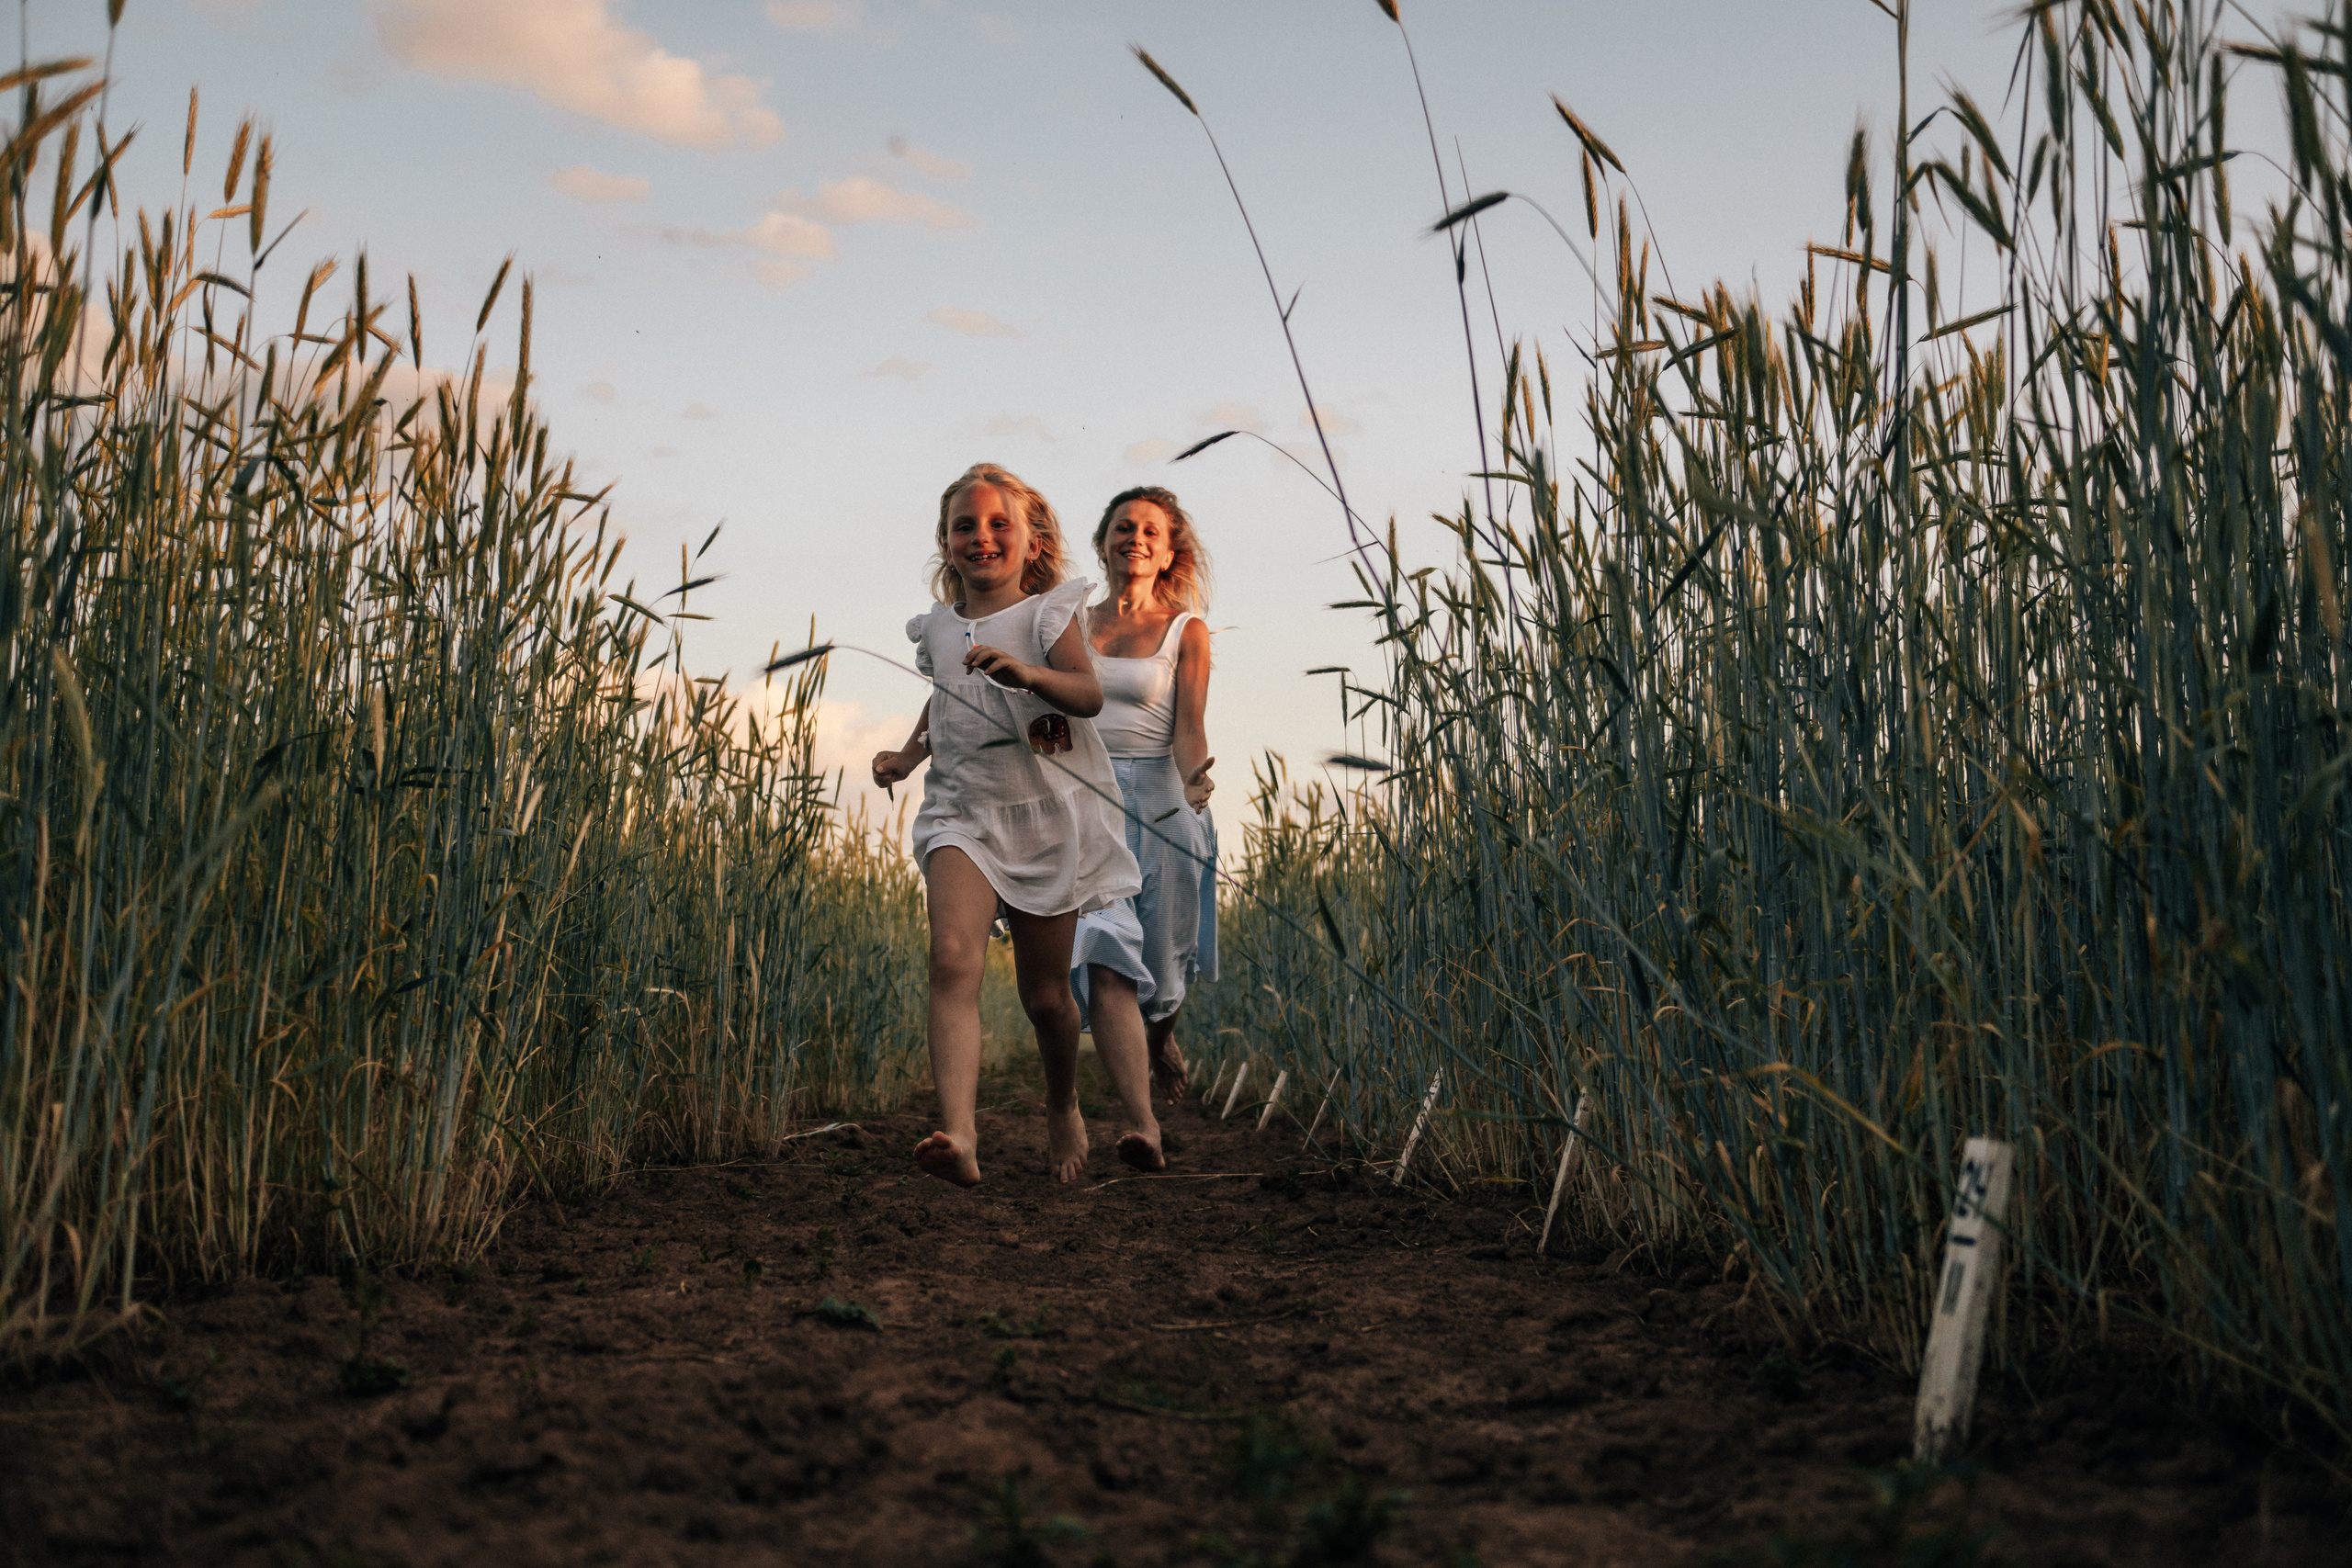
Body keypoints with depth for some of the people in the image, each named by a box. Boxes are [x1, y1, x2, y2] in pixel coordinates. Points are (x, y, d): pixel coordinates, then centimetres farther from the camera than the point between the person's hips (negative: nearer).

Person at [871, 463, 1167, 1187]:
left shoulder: (1048, 614, -2)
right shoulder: (938, 630, 10)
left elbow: (1089, 695, -19)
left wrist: (1026, 672, -36)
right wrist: (908, 753, 13)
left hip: (1047, 819, -2)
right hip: (962, 812, 2)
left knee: (1045, 992, 8)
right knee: (952, 958, -24)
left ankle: (1062, 1107, 38)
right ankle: (959, 1135, -34)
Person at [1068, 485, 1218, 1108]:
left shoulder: (1187, 631, 4)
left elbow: (1189, 727, -7)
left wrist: (1195, 777, -27)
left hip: (1160, 803, -1)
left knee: (1160, 966, 9)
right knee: (1104, 958, -18)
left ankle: (1162, 1038, 46)